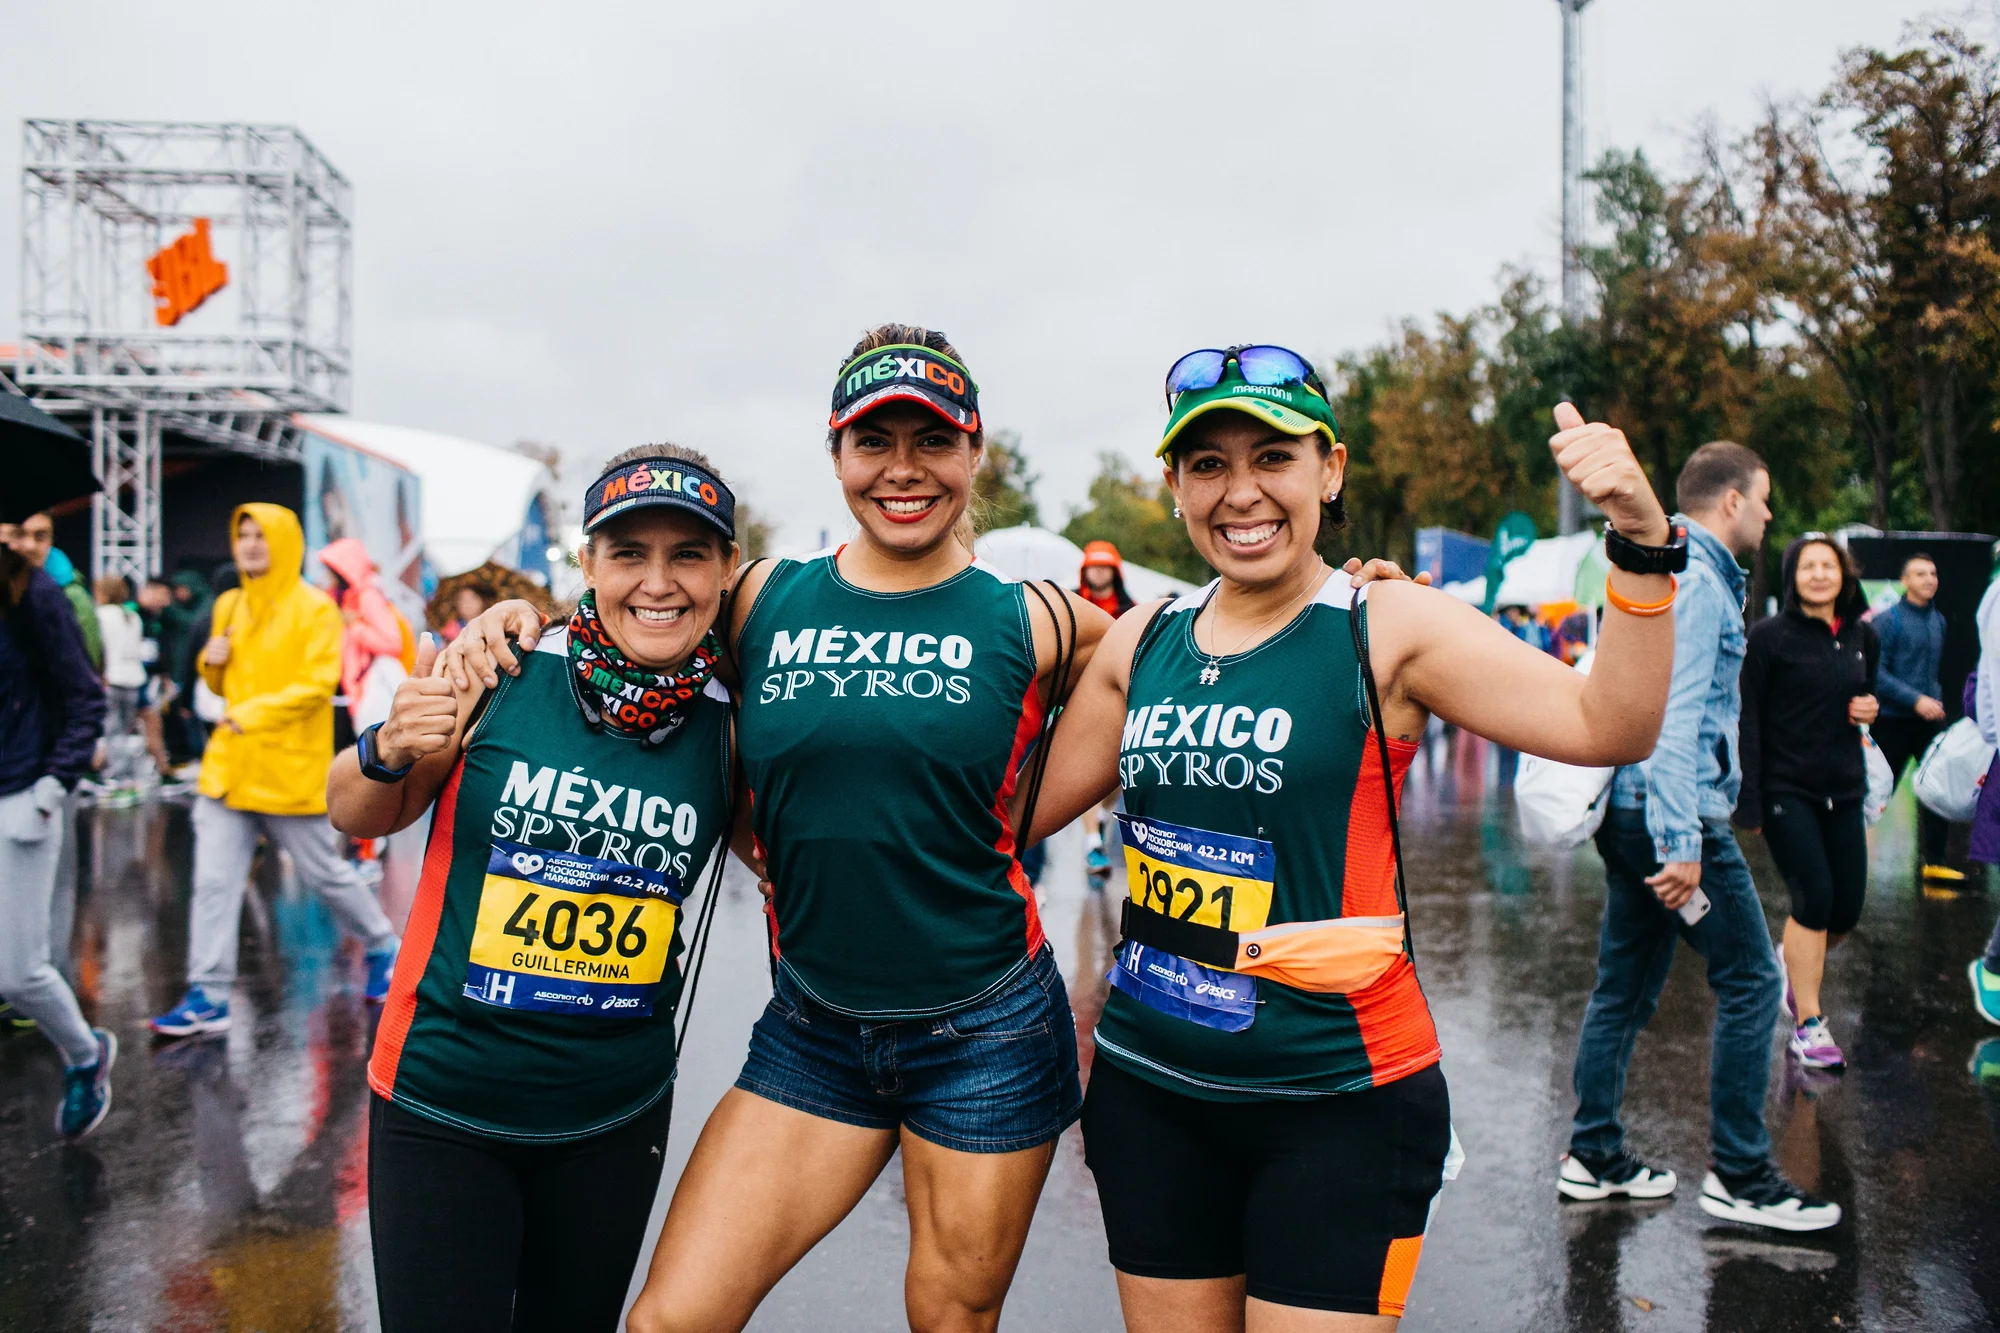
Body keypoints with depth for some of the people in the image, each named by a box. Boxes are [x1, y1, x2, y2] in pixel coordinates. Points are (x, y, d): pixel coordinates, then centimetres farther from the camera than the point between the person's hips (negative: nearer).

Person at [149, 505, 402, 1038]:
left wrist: (256, 712, -25)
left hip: (291, 769, -5)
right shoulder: (228, 606, 11)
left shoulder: (314, 609, -8)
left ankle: (383, 948, 29)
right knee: (213, 882, 0)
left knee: (325, 873, 7)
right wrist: (212, 663, -2)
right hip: (229, 767, 5)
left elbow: (319, 683, -16)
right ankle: (208, 997, 5)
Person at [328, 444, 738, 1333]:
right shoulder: (504, 671, -12)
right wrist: (389, 753, -21)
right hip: (439, 1104, -2)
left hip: (614, 1119, 2)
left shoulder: (728, 723, -7)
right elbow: (356, 818, -1)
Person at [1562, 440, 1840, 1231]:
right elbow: (1676, 714, -22)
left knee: (1625, 985, 13)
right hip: (1667, 813, -10)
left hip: (1628, 811, 10)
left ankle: (1593, 1157, 19)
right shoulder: (1696, 581, -13)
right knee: (1750, 982, -2)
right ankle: (1739, 1177, 4)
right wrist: (1680, 841, -26)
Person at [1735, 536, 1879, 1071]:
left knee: (1848, 907, 5)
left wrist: (1869, 708, -2)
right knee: (1814, 896, -12)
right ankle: (1808, 1026, -1)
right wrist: (1748, 801, -15)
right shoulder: (1770, 636, -9)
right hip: (1786, 788, -5)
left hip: (1843, 789, 5)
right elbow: (1748, 719, -10)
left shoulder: (1863, 636, 7)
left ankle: (1795, 964, 38)